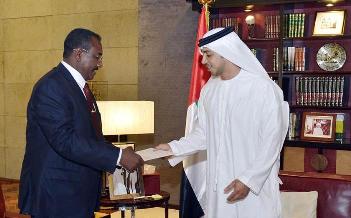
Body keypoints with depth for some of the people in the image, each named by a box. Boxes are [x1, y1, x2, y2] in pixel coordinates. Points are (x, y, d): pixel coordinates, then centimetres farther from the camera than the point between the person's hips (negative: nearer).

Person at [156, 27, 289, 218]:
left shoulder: (263, 88, -12)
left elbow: (272, 141, -13)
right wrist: (174, 148, 1)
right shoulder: (209, 89, 7)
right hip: (218, 184, 5)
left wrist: (248, 179, -17)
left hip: (256, 186, -5)